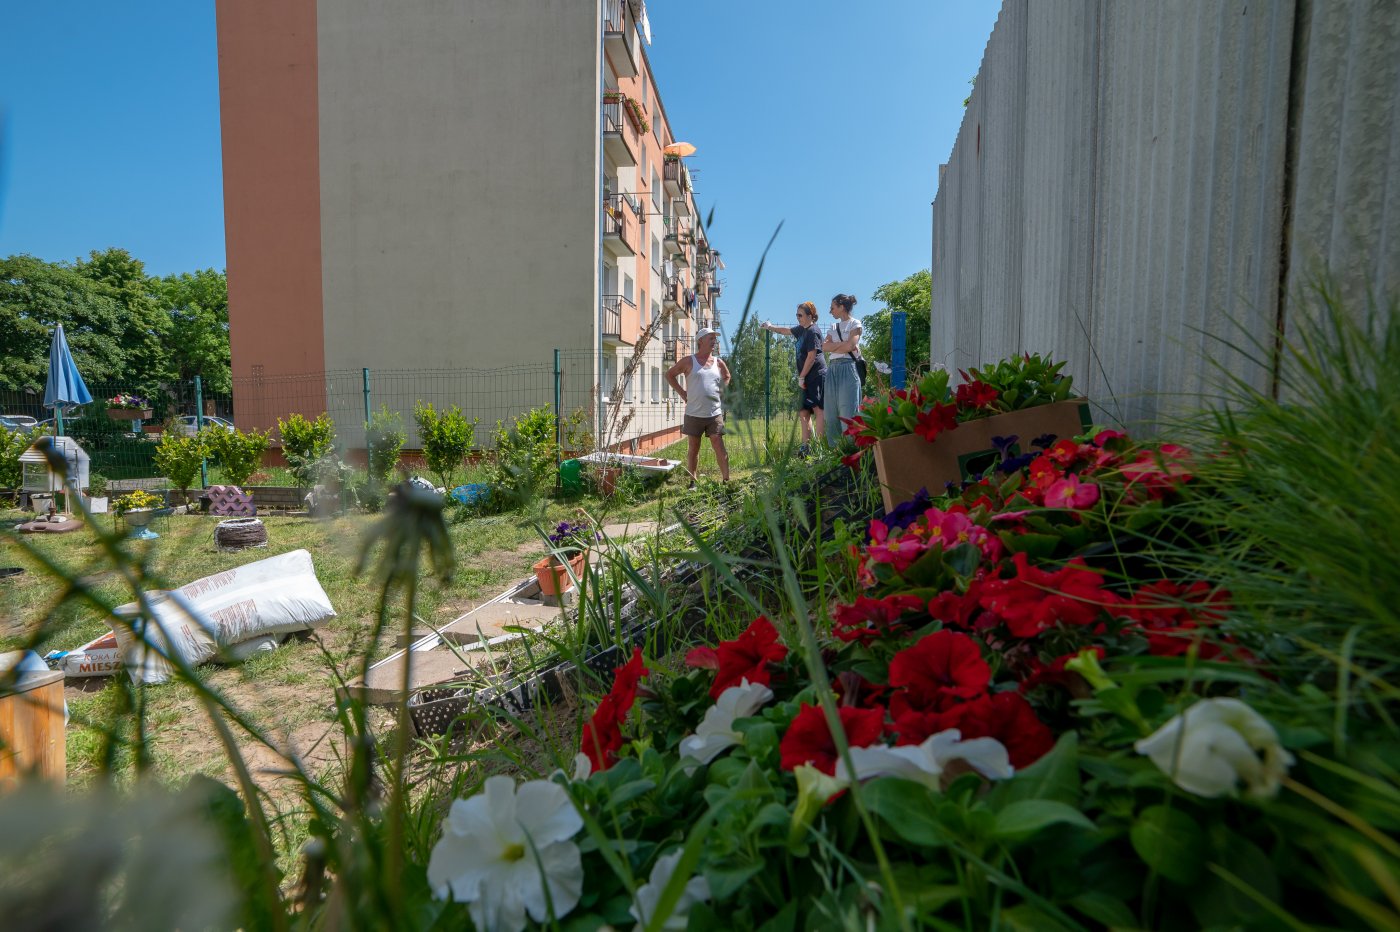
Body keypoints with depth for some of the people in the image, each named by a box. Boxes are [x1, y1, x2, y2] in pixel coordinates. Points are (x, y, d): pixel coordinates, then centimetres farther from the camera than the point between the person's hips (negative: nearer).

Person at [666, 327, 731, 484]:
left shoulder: (718, 362, 8)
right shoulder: (689, 361, -1)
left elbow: (727, 376, 28)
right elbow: (669, 374, 7)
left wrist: (721, 390, 11)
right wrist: (682, 393, 0)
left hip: (714, 413, 2)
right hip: (694, 414, -1)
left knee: (719, 447, -3)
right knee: (693, 448, 8)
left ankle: (726, 480, 0)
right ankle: (692, 482, 17)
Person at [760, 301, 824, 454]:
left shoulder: (813, 331, -10)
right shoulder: (801, 329, 17)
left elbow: (811, 357, -16)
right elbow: (787, 330, 36)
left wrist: (801, 377, -13)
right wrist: (770, 327, 48)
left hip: (816, 376, -10)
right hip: (807, 378, 10)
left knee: (818, 409, -11)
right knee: (803, 412, 7)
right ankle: (806, 446, 9)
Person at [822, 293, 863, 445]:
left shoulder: (855, 324, 4)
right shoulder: (833, 327, 21)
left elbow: (850, 345, -11)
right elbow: (825, 346, 5)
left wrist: (832, 348, 0)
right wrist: (842, 344, -6)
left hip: (847, 368, -6)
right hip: (832, 369, 6)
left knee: (847, 411, -10)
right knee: (831, 413, 3)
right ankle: (834, 449, 7)